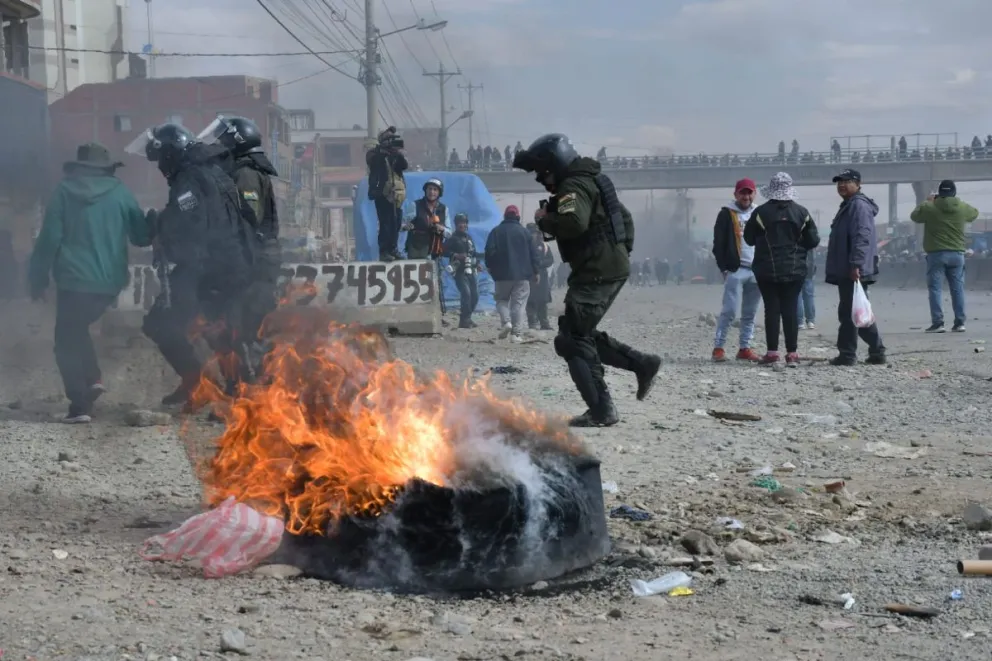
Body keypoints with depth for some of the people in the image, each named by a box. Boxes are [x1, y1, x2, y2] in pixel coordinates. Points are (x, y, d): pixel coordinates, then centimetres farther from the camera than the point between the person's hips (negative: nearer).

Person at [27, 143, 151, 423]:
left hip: (74, 279, -4)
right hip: (109, 281, 4)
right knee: (77, 328, 26)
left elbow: (49, 238, -4)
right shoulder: (119, 192, 5)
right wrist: (154, 226, 33)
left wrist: (37, 279, 2)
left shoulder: (64, 190, 0)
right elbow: (142, 237, 10)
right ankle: (93, 379, 11)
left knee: (67, 340, 7)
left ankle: (80, 404, -3)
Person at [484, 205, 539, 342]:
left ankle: (506, 321, -10)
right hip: (522, 275, 0)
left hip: (502, 274, 0)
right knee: (519, 304, 1)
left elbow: (490, 252, -4)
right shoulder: (525, 232, 3)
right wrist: (535, 271, 12)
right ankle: (517, 333, -7)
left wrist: (490, 267, 10)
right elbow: (534, 254, 3)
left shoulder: (496, 232, 2)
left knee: (501, 299, 16)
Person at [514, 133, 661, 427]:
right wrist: (622, 249, 26)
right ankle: (642, 363, 18)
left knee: (573, 340, -7)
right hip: (613, 267, 10)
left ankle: (601, 411, -7)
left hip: (598, 272, -10)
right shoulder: (590, 181, 19)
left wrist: (544, 221, -16)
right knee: (583, 334, 18)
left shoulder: (574, 187, -14)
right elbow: (624, 216, 30)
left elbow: (574, 222, -33)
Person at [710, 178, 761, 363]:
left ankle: (745, 348, 12)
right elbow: (719, 243, -2)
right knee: (729, 311, -10)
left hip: (757, 271, 5)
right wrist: (724, 268, -10)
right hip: (736, 270, -5)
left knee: (750, 314, 7)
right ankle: (718, 348, -5)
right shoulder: (727, 214, 2)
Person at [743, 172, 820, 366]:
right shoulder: (801, 212, -2)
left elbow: (749, 239, 2)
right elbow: (813, 241, 2)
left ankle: (772, 352, 1)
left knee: (771, 309, 3)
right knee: (791, 310, 3)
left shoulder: (761, 212, -8)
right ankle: (792, 353, 0)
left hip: (767, 270, -1)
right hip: (794, 270, 1)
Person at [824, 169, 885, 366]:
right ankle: (876, 352, 16)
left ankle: (847, 354, -4)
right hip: (846, 271, 11)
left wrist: (855, 264, -28)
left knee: (848, 312, -7)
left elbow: (862, 237, -22)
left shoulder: (859, 205, -12)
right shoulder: (848, 206, 22)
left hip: (853, 272, -11)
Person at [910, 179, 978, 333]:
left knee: (935, 288, 2)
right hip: (957, 254, 3)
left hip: (936, 254, -3)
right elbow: (974, 213, 23)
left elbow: (914, 216, 11)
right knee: (958, 288, 9)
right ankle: (959, 322, 9)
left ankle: (937, 323, -4)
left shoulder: (929, 207, -7)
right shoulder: (963, 208, 1)